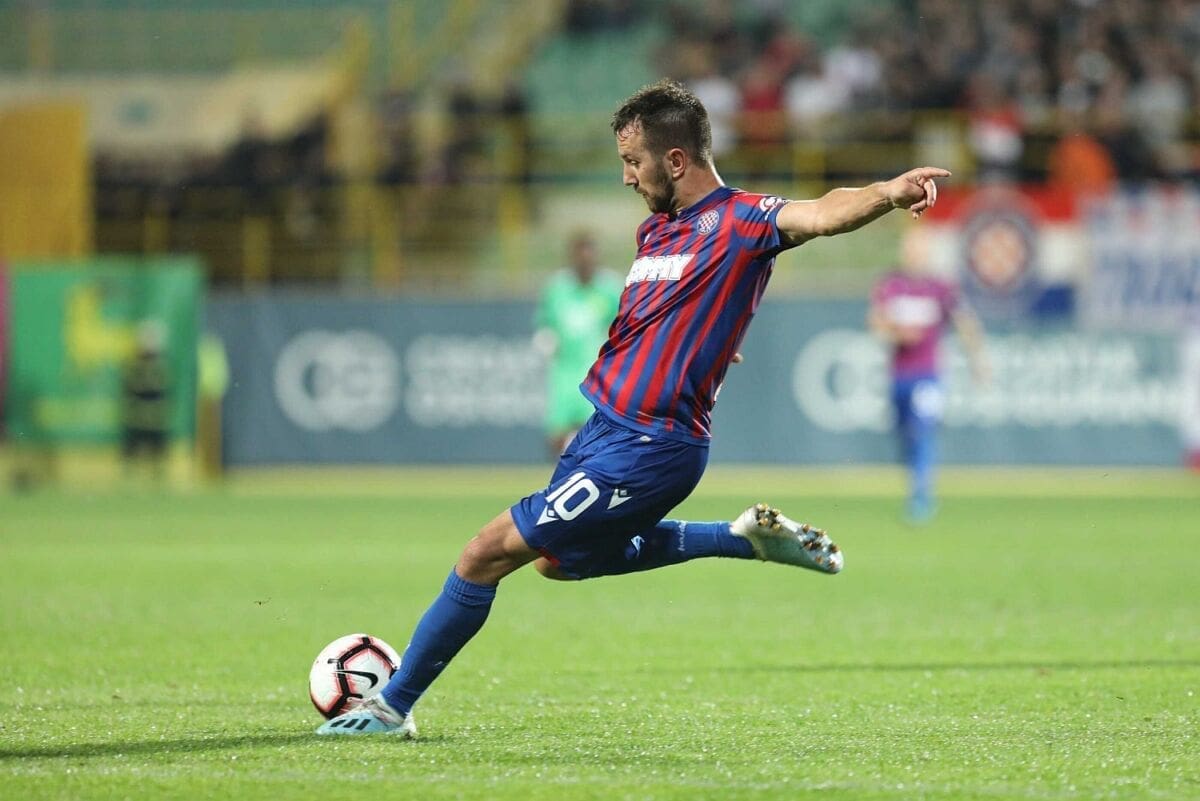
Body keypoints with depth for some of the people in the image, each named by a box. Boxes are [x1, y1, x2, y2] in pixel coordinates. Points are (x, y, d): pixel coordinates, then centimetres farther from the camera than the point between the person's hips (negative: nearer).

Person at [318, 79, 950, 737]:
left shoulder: (740, 222, -14)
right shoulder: (656, 230, 12)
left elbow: (821, 214, -35)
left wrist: (889, 193, -51)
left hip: (646, 449, -10)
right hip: (604, 428, 10)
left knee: (488, 553, -8)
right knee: (561, 559, 29)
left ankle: (393, 706, 8)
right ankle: (748, 536, 24)